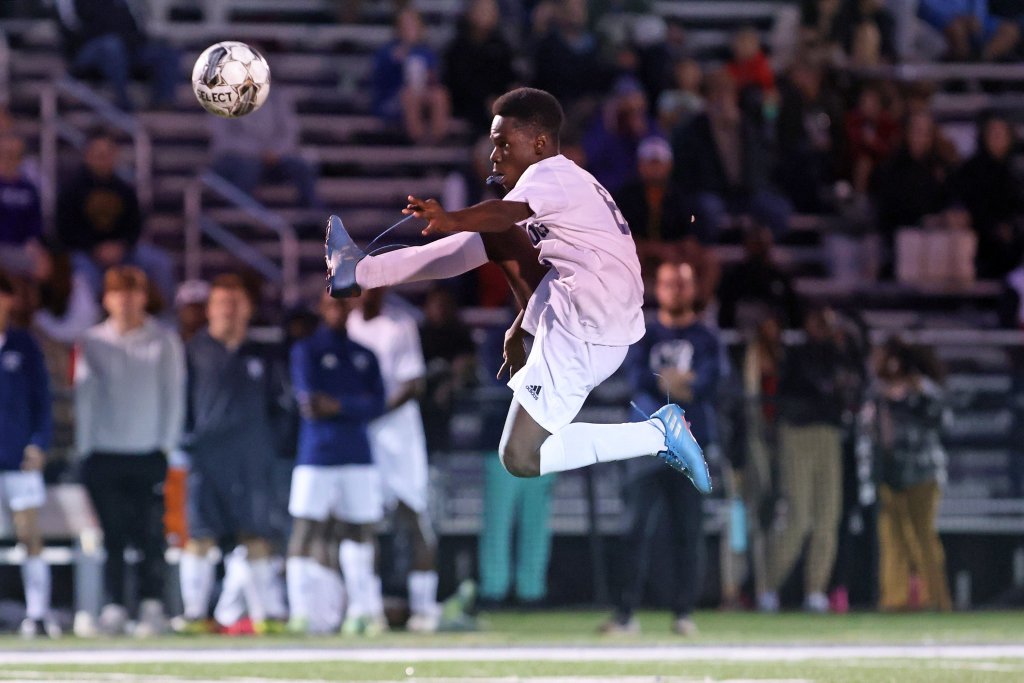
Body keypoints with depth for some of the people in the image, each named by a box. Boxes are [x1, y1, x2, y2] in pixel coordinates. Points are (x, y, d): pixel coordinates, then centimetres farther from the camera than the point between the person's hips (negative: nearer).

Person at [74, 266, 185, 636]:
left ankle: (152, 606, -2)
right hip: (104, 454, 1)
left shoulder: (164, 341, 5)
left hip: (149, 453, -1)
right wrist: (86, 450, 1)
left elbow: (174, 395, 6)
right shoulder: (92, 342, 8)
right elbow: (85, 397, 8)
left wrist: (167, 446, -2)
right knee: (113, 536, -2)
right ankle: (113, 607, -1)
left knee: (150, 535, -6)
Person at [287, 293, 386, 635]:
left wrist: (338, 405, -12)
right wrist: (356, 405, -7)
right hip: (316, 454, -4)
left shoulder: (364, 356, 16)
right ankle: (302, 613, -9)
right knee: (305, 530, -9)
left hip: (358, 456, 4)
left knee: (360, 530, 3)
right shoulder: (306, 351, 5)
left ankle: (362, 610, 7)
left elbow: (377, 404, 3)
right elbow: (309, 401, -7)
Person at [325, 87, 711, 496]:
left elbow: (508, 211, -34)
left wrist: (453, 220, -52)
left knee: (519, 459, -8)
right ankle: (360, 272, 19)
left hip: (582, 333, -10)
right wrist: (517, 331, 34)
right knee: (496, 239, 16)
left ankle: (657, 435, -9)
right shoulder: (567, 183, 21)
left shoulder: (550, 174, -12)